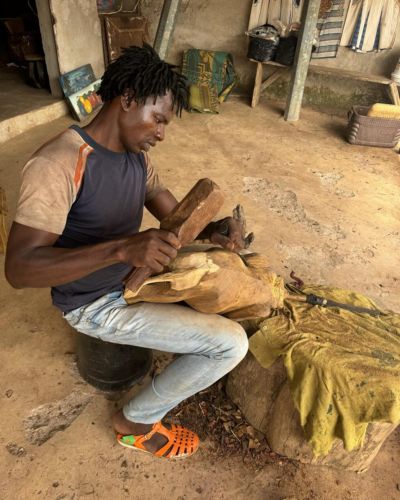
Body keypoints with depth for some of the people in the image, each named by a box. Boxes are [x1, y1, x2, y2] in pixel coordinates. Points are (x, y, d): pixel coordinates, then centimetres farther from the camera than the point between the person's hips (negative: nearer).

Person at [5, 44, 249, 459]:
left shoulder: (137, 156, -1)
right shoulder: (58, 163, -27)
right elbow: (19, 268, -31)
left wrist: (212, 232, -18)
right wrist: (122, 248, -43)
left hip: (134, 274, 8)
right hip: (96, 304, -8)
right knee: (231, 343, -14)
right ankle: (136, 421, 7)